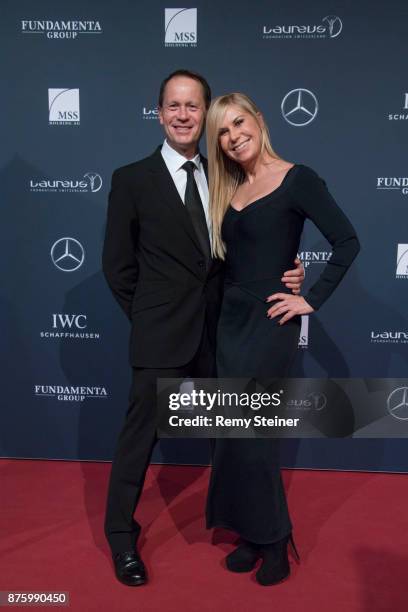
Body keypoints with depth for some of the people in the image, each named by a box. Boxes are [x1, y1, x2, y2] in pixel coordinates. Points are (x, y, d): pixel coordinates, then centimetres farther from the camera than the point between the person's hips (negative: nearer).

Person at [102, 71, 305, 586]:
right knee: (140, 434, 7)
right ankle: (121, 535, 28)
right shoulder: (132, 179, -5)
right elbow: (117, 265, -3)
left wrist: (284, 275, -7)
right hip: (161, 335, -4)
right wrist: (152, 316, -1)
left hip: (217, 331, 4)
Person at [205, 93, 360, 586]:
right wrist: (224, 310, 3)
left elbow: (347, 241, -14)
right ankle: (252, 533, 29)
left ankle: (274, 541, 21)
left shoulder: (297, 179, -9)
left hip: (270, 322, -7)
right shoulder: (228, 190, 11)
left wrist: (311, 300, -14)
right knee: (236, 430, 12)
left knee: (250, 431, -1)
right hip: (231, 318, 7)